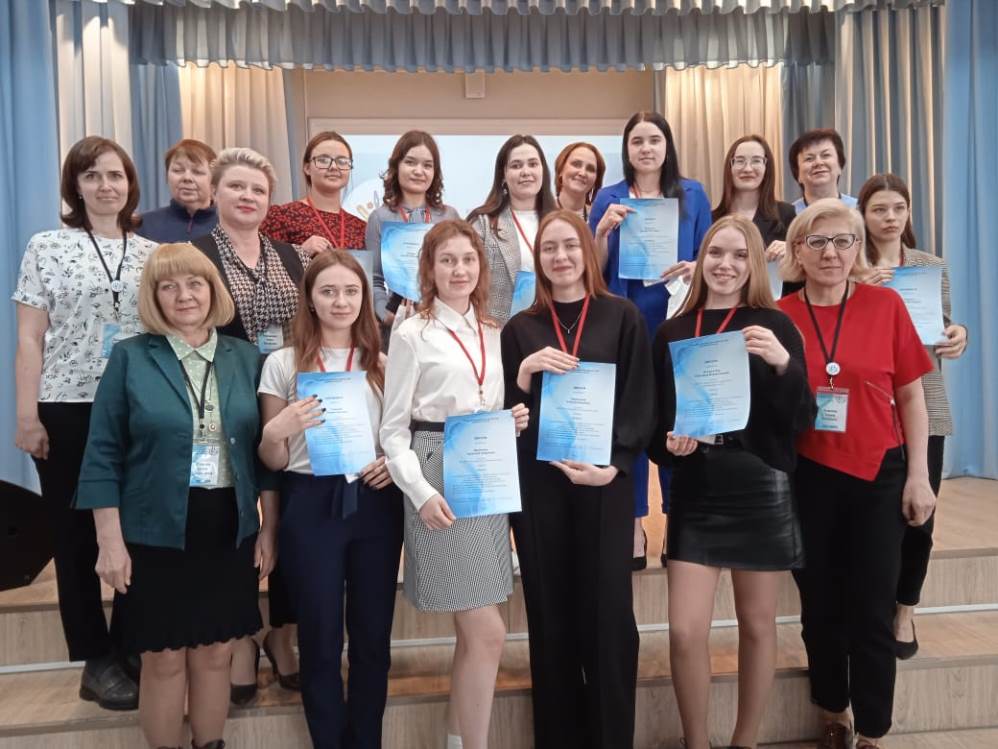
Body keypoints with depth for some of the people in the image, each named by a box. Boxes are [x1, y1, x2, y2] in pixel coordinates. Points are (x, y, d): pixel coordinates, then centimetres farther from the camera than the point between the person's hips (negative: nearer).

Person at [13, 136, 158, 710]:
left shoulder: (151, 253, 8)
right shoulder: (47, 248, 1)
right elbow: (30, 340, -2)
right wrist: (28, 417, -8)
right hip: (68, 410, -2)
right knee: (78, 535, 7)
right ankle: (98, 661, 21)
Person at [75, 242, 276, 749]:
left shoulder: (246, 359, 3)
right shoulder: (130, 358, -3)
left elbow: (264, 450, 6)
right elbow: (102, 456, -4)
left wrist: (269, 527, 4)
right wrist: (110, 540, -8)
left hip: (230, 532, 2)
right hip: (155, 534, -2)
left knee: (215, 653, 13)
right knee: (164, 659, 8)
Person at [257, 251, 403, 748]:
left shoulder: (383, 363, 8)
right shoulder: (282, 363, 2)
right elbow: (272, 462, 4)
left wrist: (396, 461, -7)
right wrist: (276, 431, -17)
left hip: (375, 504, 2)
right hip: (311, 507, -2)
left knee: (372, 637, 9)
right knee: (320, 640, 7)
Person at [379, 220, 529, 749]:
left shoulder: (494, 334, 13)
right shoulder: (412, 335, -3)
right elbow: (393, 428, -5)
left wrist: (516, 422, -2)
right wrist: (420, 492, -16)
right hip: (440, 481, -6)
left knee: (472, 632, 12)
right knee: (487, 633, -6)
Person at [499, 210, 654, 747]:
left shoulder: (622, 317, 4)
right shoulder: (520, 329, 8)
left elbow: (640, 401, 0)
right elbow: (505, 411, 5)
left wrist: (612, 465, -12)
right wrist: (525, 372, -13)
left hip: (604, 480, -1)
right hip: (537, 483, 2)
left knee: (607, 614, 1)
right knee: (550, 614, 7)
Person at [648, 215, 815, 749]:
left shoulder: (774, 326, -1)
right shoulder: (671, 333, 4)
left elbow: (801, 420, -7)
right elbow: (654, 419, 9)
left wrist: (784, 364, -23)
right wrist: (668, 443, -12)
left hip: (761, 493, -1)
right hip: (694, 495, 1)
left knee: (757, 625, 12)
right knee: (685, 632, -3)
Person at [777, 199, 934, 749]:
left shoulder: (886, 305, -4)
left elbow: (910, 395, 0)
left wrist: (918, 475, -1)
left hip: (878, 475, 0)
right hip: (807, 478, 1)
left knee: (872, 612, 5)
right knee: (820, 607, 15)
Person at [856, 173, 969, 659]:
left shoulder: (933, 267, 9)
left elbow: (941, 334, 12)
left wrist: (958, 337, -10)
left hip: (923, 408, 3)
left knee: (919, 518, 5)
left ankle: (904, 611, 27)